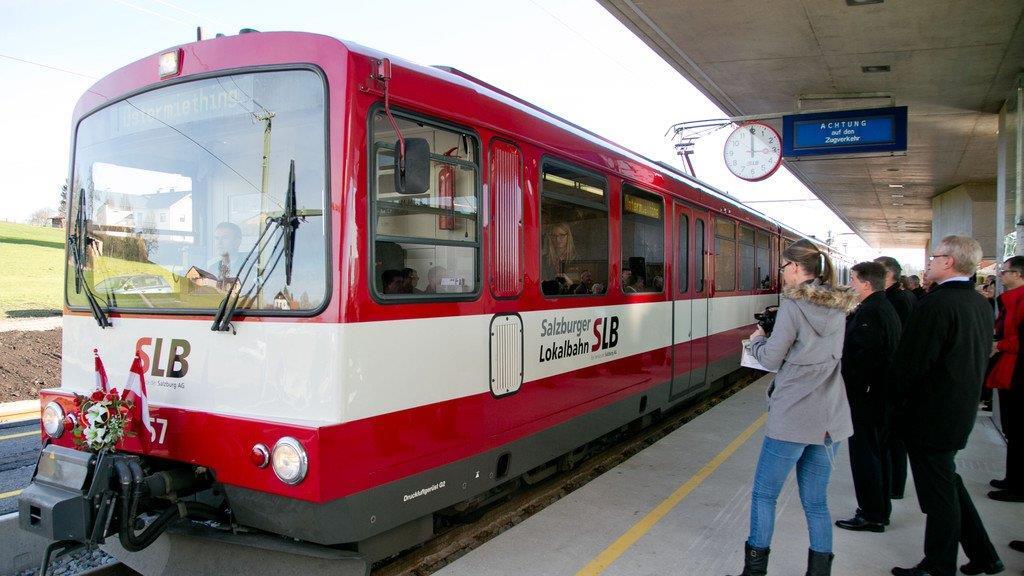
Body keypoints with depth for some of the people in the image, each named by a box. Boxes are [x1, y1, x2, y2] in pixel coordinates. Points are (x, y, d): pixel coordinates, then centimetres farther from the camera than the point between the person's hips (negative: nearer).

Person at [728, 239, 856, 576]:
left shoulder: (793, 305, -12)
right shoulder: (840, 307, 9)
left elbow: (771, 360, -8)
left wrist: (757, 340, 11)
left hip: (792, 418, -6)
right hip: (831, 418, 7)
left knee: (764, 494, 8)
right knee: (815, 501, 14)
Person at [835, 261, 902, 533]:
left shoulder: (869, 313, -21)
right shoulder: (886, 308, 11)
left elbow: (861, 359, -25)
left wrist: (851, 390, -18)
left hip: (865, 396, -10)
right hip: (882, 394, 10)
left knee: (864, 454, -1)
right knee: (878, 452, 18)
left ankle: (871, 516, 7)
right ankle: (880, 510, 29)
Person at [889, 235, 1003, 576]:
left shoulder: (937, 304, -23)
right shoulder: (981, 304, 7)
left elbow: (910, 363, -21)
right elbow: (983, 356, 15)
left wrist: (897, 401, -5)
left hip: (931, 415, -9)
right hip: (963, 410, 9)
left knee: (938, 491, 3)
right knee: (948, 481, 22)